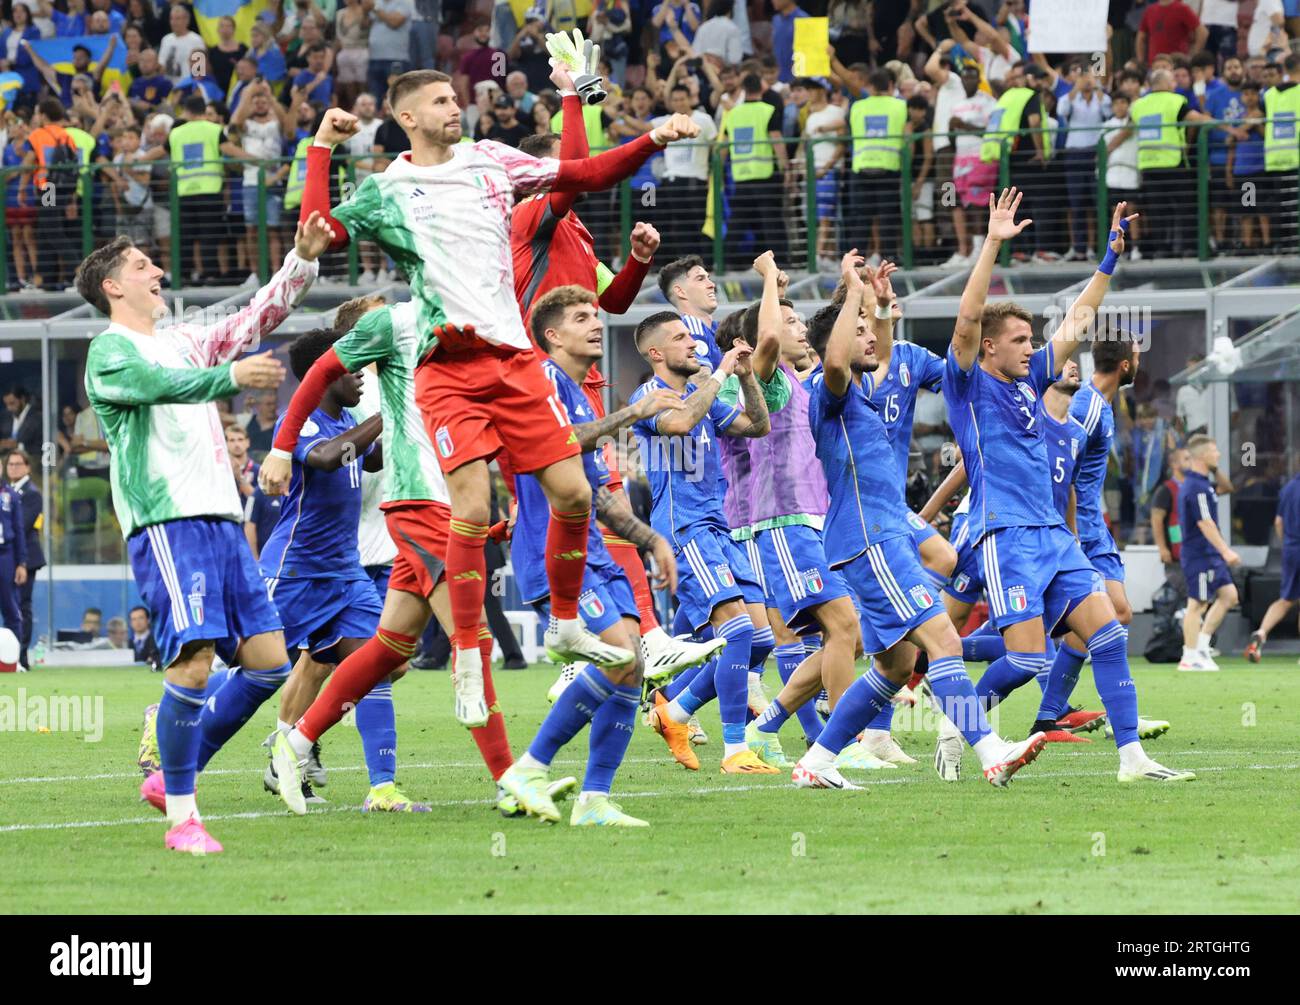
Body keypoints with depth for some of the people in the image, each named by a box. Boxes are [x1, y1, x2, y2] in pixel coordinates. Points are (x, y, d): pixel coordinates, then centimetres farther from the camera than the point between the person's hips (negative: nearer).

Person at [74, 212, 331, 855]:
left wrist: (303, 259, 11)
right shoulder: (109, 351, 0)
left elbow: (256, 318, 24)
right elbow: (163, 385, -19)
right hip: (166, 520, -8)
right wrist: (232, 376, -32)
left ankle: (171, 778, 14)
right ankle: (181, 817, -9)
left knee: (267, 661, 3)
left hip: (221, 519, 8)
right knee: (192, 663, -17)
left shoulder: (184, 343, 25)